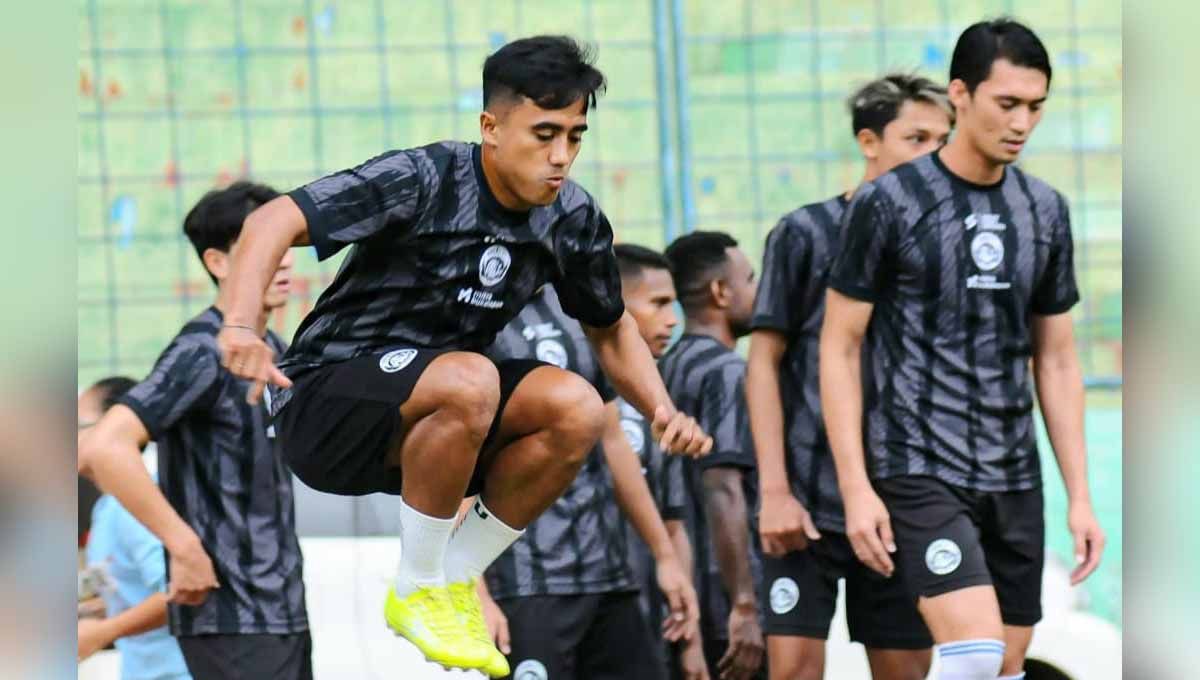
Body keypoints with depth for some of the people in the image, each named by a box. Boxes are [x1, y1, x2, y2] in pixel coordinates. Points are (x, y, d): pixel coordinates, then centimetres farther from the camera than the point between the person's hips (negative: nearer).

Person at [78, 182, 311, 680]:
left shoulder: (271, 349, 12)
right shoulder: (203, 353, -15)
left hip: (283, 608, 9)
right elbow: (105, 447, -27)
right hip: (234, 618, -9)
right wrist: (186, 548, -23)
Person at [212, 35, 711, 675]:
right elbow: (274, 222, -25)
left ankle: (456, 581, -2)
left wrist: (664, 414, -1)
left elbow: (611, 328, 17)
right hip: (324, 405, -6)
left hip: (428, 420, 6)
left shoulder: (573, 220, 0)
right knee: (470, 382, -35)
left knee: (576, 408, -20)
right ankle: (416, 591, -14)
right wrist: (239, 326, -42)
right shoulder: (423, 180, -19)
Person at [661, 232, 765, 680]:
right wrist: (745, 605, -24)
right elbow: (723, 490, -21)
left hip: (677, 605, 9)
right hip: (724, 608, -9)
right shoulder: (726, 373, -11)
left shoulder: (666, 371, 15)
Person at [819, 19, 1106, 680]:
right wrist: (856, 488, -12)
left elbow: (1056, 359, 14)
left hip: (1014, 477, 6)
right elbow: (839, 349, -5)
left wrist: (1080, 496, 8)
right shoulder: (888, 203, -6)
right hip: (919, 471, -6)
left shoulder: (1045, 211, 9)